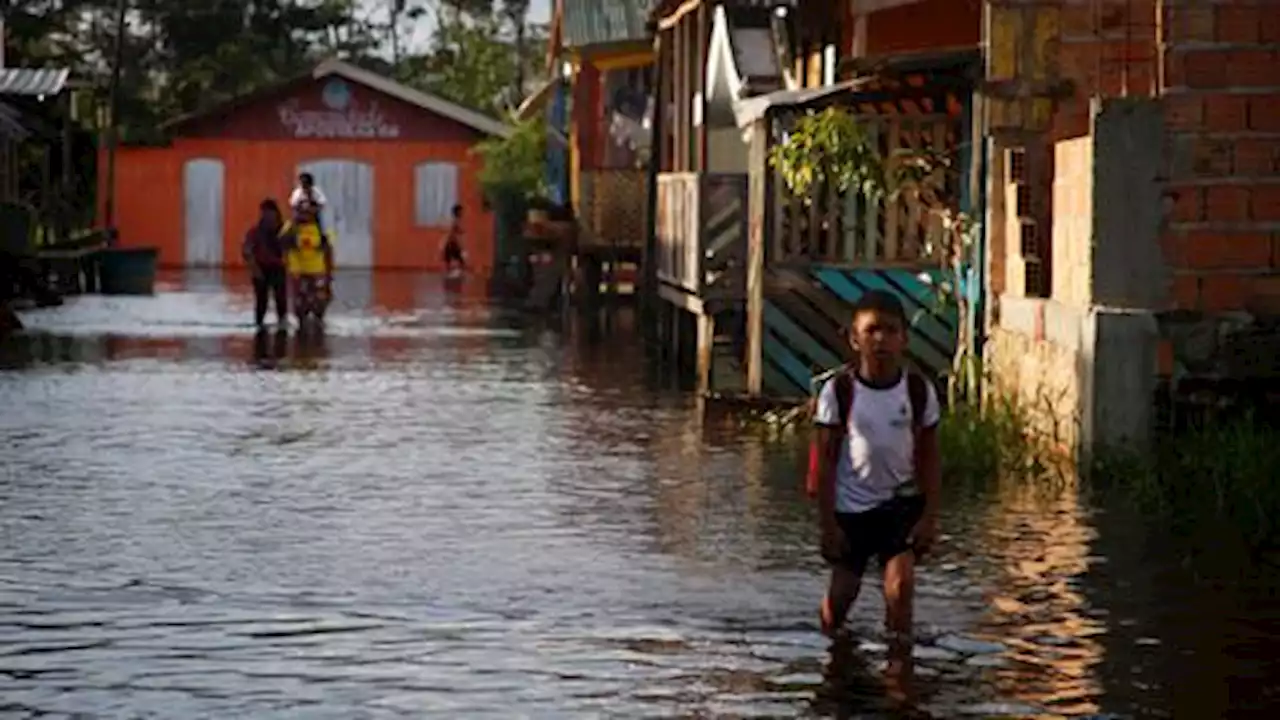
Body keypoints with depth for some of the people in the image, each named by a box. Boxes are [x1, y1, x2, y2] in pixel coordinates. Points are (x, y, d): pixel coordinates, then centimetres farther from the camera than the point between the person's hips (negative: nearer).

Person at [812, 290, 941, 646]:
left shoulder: (918, 390, -7)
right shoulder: (839, 391, -12)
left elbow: (929, 457, -1)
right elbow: (826, 460, -7)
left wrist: (930, 515, -5)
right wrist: (827, 522, -8)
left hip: (902, 501, 0)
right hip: (851, 505, 0)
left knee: (901, 583, -18)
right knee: (843, 591, 8)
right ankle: (832, 629, 40)